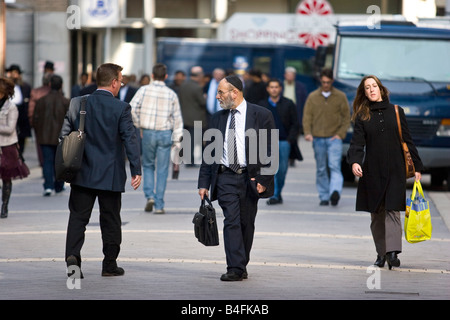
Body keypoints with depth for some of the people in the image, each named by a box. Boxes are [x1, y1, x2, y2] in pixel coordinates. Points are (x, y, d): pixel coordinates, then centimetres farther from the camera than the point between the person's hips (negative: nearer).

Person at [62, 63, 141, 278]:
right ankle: (109, 265, 17)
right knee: (110, 220, 10)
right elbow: (130, 140, -12)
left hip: (83, 173, 2)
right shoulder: (121, 108, -9)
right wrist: (136, 170, -7)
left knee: (78, 216, 3)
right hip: (110, 175, -2)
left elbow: (65, 135, 5)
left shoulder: (78, 104, 1)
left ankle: (72, 256, -16)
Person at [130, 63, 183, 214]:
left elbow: (132, 109, -13)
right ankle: (159, 205, 4)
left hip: (148, 133, 0)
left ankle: (150, 196, 0)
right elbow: (177, 118, 2)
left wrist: (139, 125, 0)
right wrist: (177, 141, 7)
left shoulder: (144, 90, -3)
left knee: (148, 166, 18)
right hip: (165, 134, 0)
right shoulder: (171, 94, 1)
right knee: (162, 170, 5)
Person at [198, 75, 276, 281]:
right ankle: (235, 269, -16)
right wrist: (204, 183, 6)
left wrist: (263, 180, -10)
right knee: (232, 221, -11)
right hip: (225, 177, 1)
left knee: (246, 223, 6)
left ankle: (242, 266, 19)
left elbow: (270, 150, -2)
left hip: (250, 177, -1)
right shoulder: (217, 118, 11)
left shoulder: (261, 115, 0)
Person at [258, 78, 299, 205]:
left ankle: (278, 193, 21)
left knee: (282, 169, 3)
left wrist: (290, 139, -5)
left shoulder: (288, 104, 7)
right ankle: (274, 195, -16)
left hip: (284, 141, 0)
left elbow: (295, 124, 6)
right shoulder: (262, 105, 10)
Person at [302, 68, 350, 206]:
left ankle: (335, 191, -32)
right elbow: (307, 117, 7)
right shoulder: (312, 97, 9)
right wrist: (307, 132, -10)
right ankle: (324, 197, 12)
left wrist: (340, 134, -5)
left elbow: (346, 117, 7)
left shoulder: (340, 96, 7)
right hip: (318, 138, 2)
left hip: (334, 139, -2)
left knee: (334, 166, -17)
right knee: (321, 169, 6)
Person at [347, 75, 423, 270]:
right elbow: (357, 142, -4)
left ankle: (393, 253, -21)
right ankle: (381, 254, 12)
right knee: (376, 214, 4)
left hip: (395, 170, -1)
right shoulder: (362, 116, 7)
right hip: (373, 171, 1)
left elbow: (407, 140, 10)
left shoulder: (396, 112, 8)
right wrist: (354, 161, -23)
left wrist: (417, 167, 7)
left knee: (392, 210, -12)